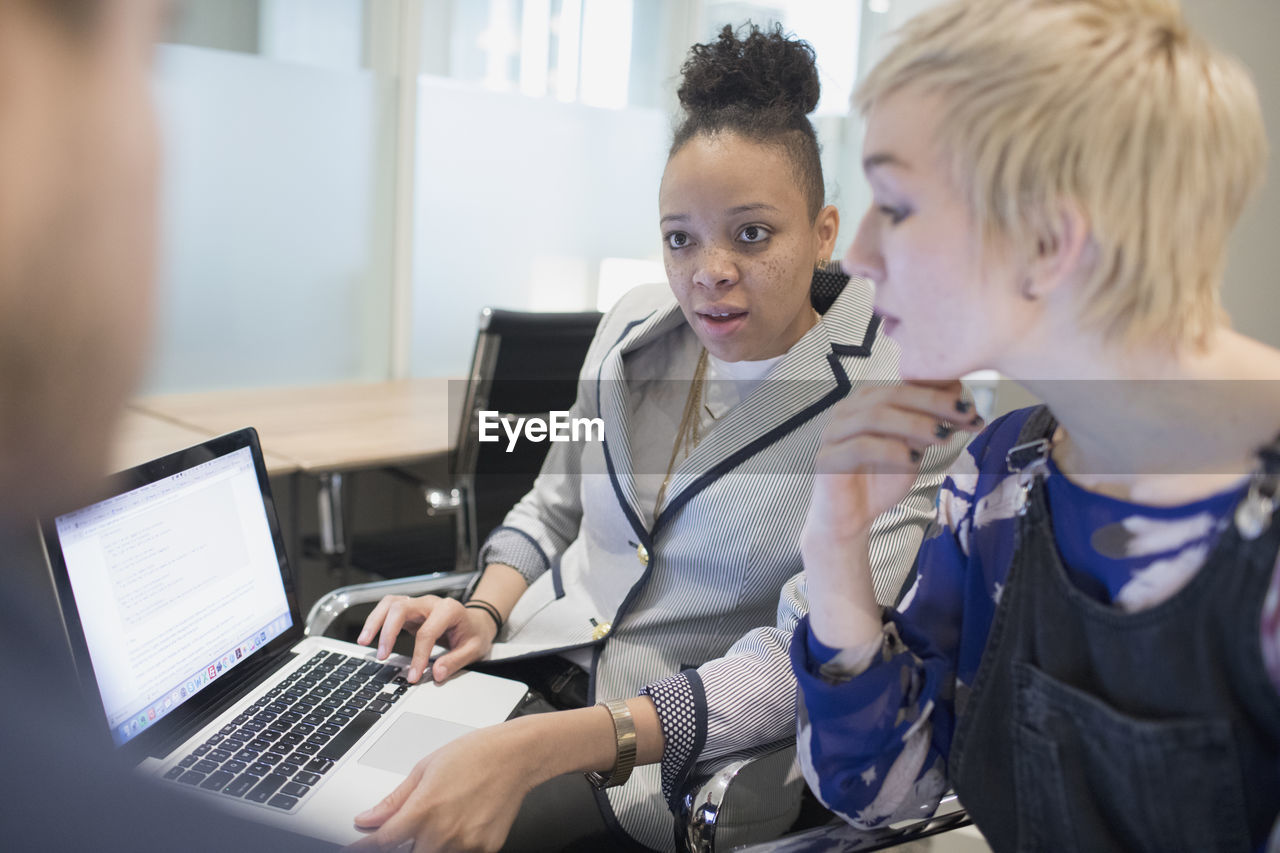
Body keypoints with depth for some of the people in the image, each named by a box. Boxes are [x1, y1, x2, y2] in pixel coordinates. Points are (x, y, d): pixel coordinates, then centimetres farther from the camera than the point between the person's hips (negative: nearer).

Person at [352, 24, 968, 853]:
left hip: (672, 747, -5)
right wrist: (486, 611, -7)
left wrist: (530, 750, -31)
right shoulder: (634, 328, 2)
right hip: (530, 660, 5)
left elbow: (800, 665, -21)